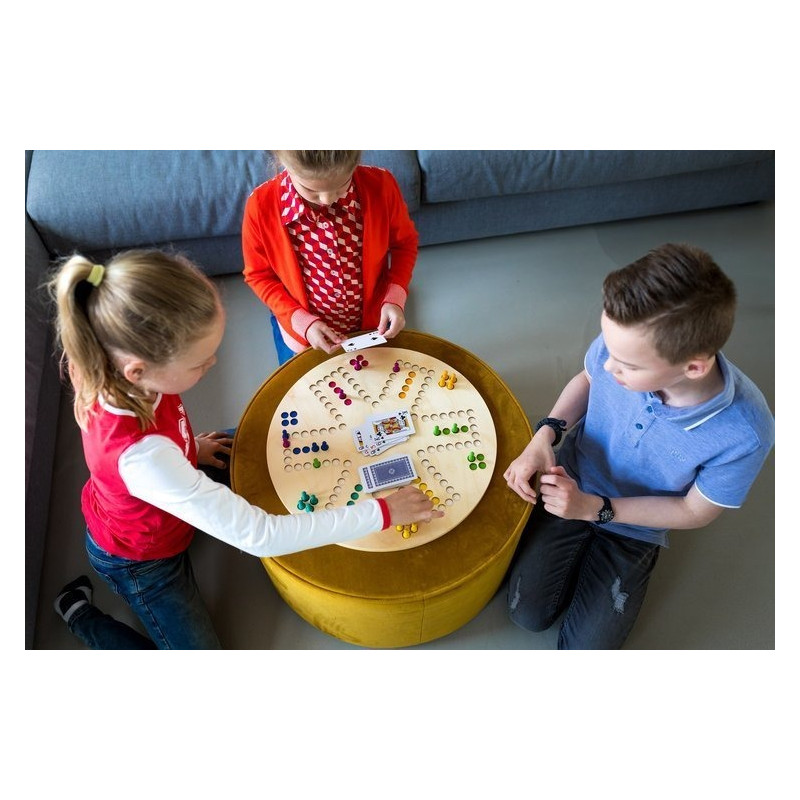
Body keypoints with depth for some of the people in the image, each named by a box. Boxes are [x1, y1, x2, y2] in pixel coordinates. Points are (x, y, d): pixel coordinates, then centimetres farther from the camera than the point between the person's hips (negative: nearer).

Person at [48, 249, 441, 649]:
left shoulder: (115, 367, -26)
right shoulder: (143, 456, -47)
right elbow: (259, 536, -43)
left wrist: (190, 447, 3)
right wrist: (381, 512, -38)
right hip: (143, 562, -6)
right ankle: (81, 614, 17)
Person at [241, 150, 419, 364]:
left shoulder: (381, 186, -24)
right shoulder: (261, 206, -25)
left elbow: (404, 242, -5)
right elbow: (259, 275, -10)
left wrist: (395, 297, -19)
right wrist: (303, 322, -21)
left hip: (373, 324, 1)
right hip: (302, 331, -1)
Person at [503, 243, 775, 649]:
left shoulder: (744, 434, -34)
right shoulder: (621, 343, -29)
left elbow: (695, 512, -15)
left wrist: (595, 508, -23)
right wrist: (544, 436, -20)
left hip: (634, 527, -1)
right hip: (572, 484, 2)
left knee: (584, 647, 5)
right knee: (527, 612, 3)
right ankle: (580, 550, 28)